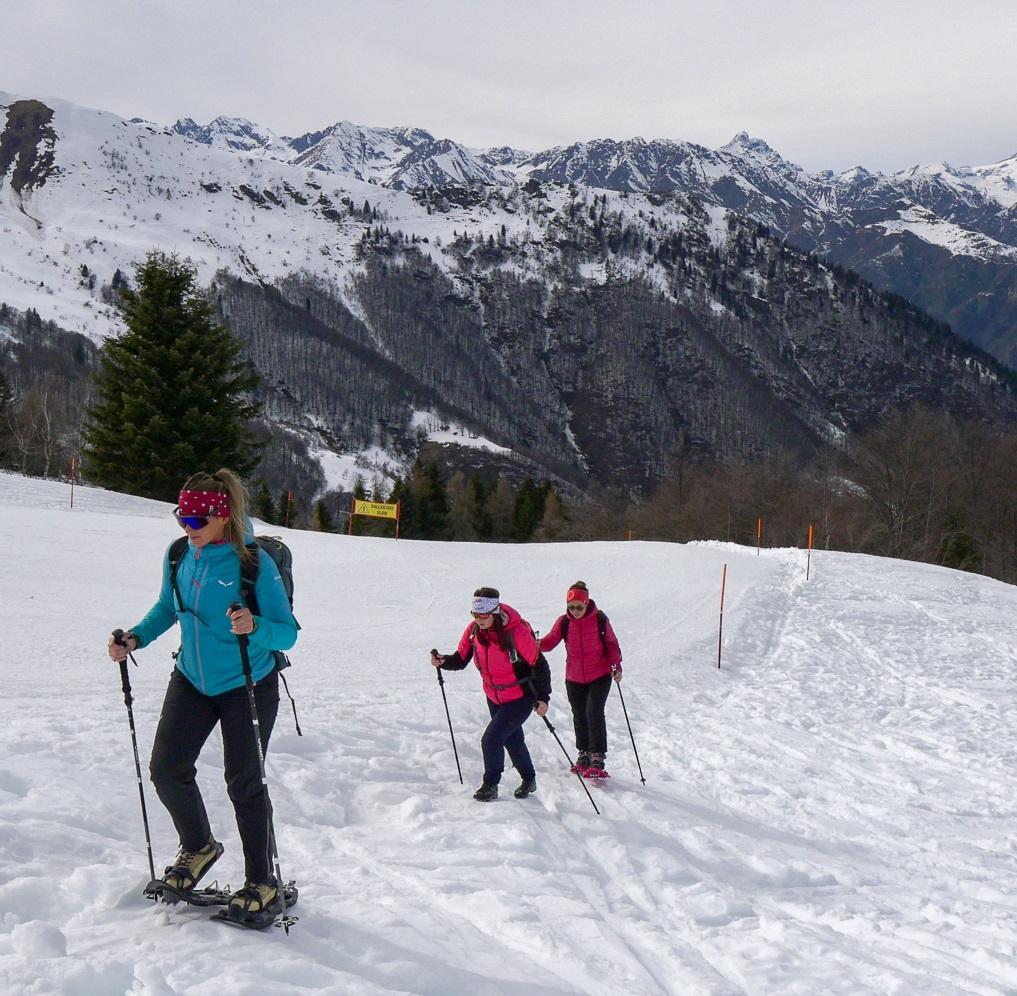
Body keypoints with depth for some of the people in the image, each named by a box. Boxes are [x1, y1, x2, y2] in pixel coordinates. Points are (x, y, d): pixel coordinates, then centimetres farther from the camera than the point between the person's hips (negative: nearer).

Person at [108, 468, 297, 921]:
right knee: (166, 769, 3)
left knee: (244, 783, 0)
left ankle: (263, 884, 17)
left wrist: (255, 627, -42)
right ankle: (198, 847, 31)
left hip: (248, 686, -5)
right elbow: (167, 608, 13)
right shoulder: (178, 556, -6)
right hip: (191, 681, 6)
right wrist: (135, 637, -4)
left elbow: (287, 633, -22)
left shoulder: (255, 563, -23)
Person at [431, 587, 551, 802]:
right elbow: (461, 659, -3)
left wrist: (543, 697, -21)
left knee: (491, 739, -15)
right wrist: (443, 661, -24)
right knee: (513, 740, 21)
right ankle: (528, 780, 43)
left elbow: (539, 664, -21)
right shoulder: (473, 630, -11)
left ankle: (490, 786, 4)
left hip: (521, 697, -6)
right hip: (494, 697, 6)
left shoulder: (516, 631, -28)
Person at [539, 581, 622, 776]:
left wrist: (616, 666, -15)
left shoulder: (600, 620, -10)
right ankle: (584, 753, 31)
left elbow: (611, 644, -2)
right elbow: (550, 641, -11)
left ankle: (597, 758, -14)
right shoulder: (564, 622, -5)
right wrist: (537, 644, -33)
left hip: (600, 676, -3)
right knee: (579, 716, 13)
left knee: (594, 712, -17)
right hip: (574, 679, 3)